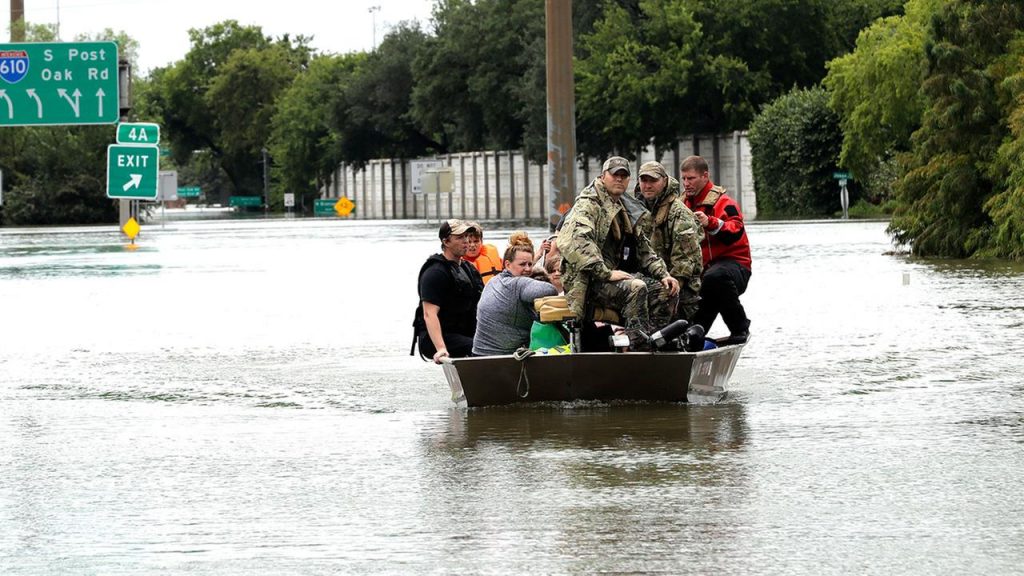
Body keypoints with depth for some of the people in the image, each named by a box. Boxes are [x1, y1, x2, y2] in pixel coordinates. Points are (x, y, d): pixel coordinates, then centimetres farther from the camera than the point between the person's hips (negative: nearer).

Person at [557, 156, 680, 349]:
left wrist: (663, 274, 9)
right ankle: (640, 345, -34)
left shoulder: (626, 209, 22)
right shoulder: (587, 205, -8)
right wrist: (607, 274, -30)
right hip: (589, 282, -9)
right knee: (635, 288, -33)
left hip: (615, 273, 9)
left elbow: (643, 248, 26)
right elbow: (578, 242, -25)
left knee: (665, 290, -5)